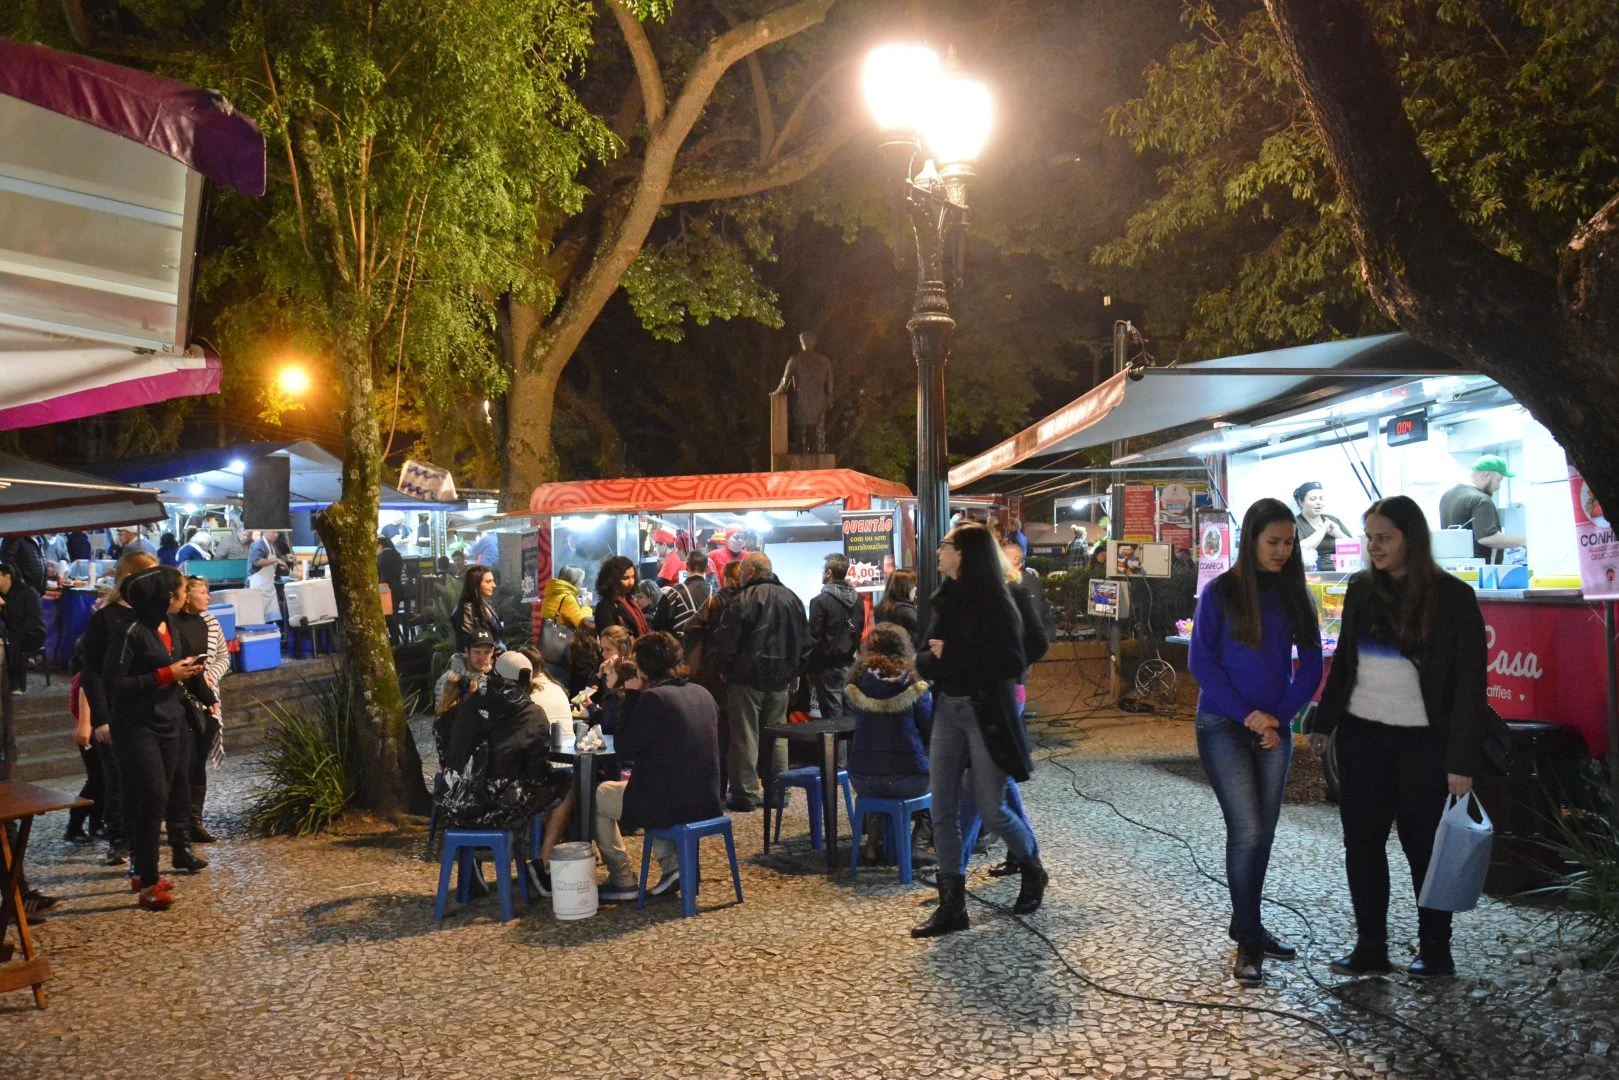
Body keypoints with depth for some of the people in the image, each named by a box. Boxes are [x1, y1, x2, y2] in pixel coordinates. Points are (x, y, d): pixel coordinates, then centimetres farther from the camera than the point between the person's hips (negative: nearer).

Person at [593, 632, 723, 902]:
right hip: (706, 801, 7)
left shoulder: (653, 698, -17)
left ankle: (623, 881, 20)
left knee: (598, 795, 19)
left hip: (669, 804, -7)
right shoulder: (702, 694, 6)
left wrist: (631, 697, -2)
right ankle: (673, 861, 19)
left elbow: (625, 747, -8)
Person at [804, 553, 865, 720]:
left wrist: (809, 669, -7)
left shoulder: (821, 601, -13)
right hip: (850, 665, 6)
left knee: (833, 716, -3)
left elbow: (814, 639, -13)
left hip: (828, 667, -6)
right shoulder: (857, 599, 8)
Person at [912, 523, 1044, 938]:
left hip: (986, 714, -6)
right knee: (943, 811, 4)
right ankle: (952, 904, 13)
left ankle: (1033, 872, 32)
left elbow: (1012, 663, -19)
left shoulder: (994, 602, -12)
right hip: (947, 710, 7)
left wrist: (952, 655, -18)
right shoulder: (946, 599, 8)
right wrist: (926, 661, -11)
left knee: (992, 810, 3)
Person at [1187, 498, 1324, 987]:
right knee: (1247, 831, -9)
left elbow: (1311, 665, 5)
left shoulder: (1294, 594, 4)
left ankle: (1248, 925, 26)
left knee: (1263, 833, 10)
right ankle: (1248, 941, 3)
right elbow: (1200, 662, -8)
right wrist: (1247, 714, -13)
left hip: (1274, 728, 4)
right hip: (1224, 726, -4)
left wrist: (1280, 717, -6)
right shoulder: (1221, 592, -6)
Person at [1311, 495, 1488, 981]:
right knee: (1361, 841, 6)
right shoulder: (1361, 589, 5)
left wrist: (1462, 759, -13)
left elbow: (1470, 682, -9)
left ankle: (1435, 951, 20)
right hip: (1362, 735, 4)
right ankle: (1370, 947, 16)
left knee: (1425, 845, 6)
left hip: (1423, 741, -4)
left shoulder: (1452, 597, -8)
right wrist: (1323, 722, 10)